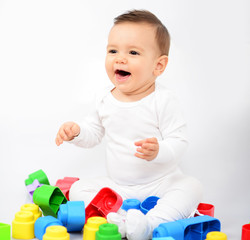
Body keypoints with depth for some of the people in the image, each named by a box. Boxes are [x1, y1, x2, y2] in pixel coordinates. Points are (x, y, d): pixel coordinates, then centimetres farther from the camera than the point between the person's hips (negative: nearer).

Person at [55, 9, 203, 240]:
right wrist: (76, 132, -9)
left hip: (160, 183, -4)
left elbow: (179, 142, -17)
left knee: (191, 187, -29)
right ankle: (116, 218, -29)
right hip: (117, 185, 4)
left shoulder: (163, 100, -15)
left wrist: (158, 151, -37)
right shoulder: (105, 100, -1)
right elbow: (94, 131, 13)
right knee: (78, 189, -11)